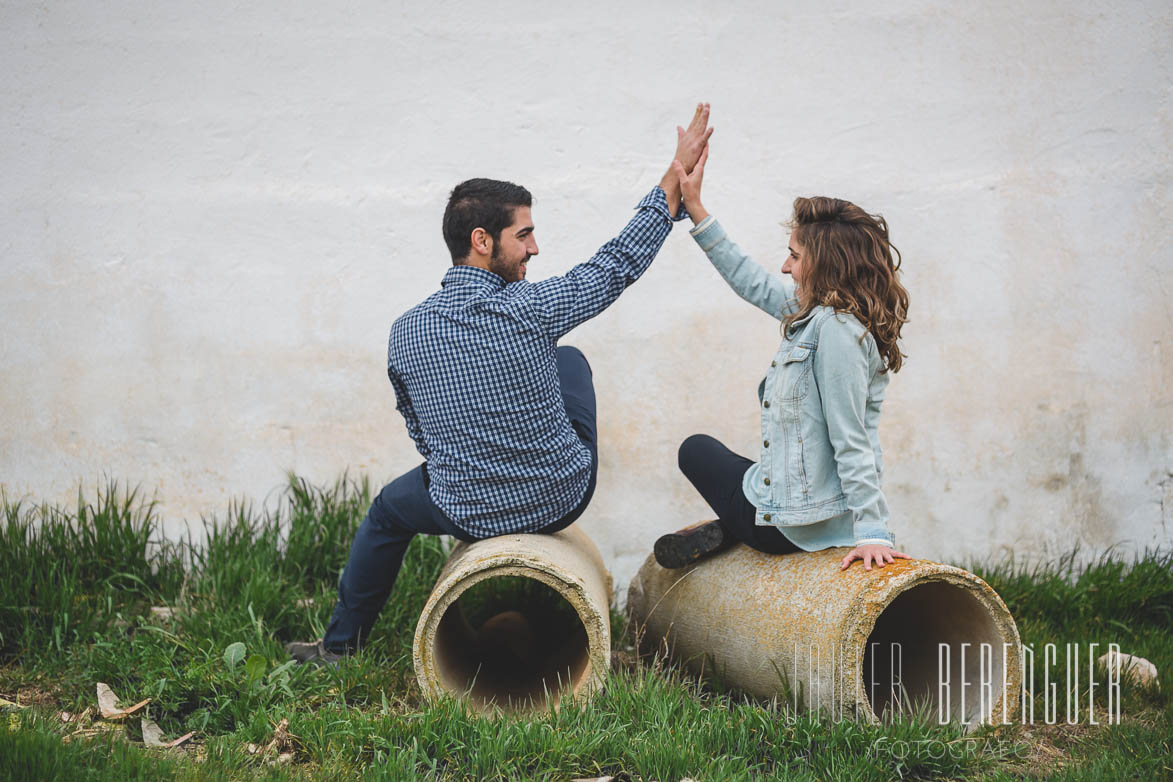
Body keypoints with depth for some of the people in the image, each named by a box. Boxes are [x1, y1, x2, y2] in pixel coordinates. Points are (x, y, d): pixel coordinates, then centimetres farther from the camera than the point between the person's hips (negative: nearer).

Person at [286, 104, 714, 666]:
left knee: (388, 508, 34)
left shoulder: (407, 332, -12)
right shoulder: (530, 308, -22)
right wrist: (677, 173, -4)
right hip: (566, 497, -1)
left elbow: (421, 434, 3)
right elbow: (622, 261, -10)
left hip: (471, 514, 1)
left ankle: (340, 645, 43)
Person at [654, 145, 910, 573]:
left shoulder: (835, 329, -25)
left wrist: (872, 533, -28)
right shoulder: (815, 308, 2)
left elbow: (851, 441, -28)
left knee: (696, 449, 20)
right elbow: (753, 284, 15)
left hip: (792, 527, -8)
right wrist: (696, 210, 17)